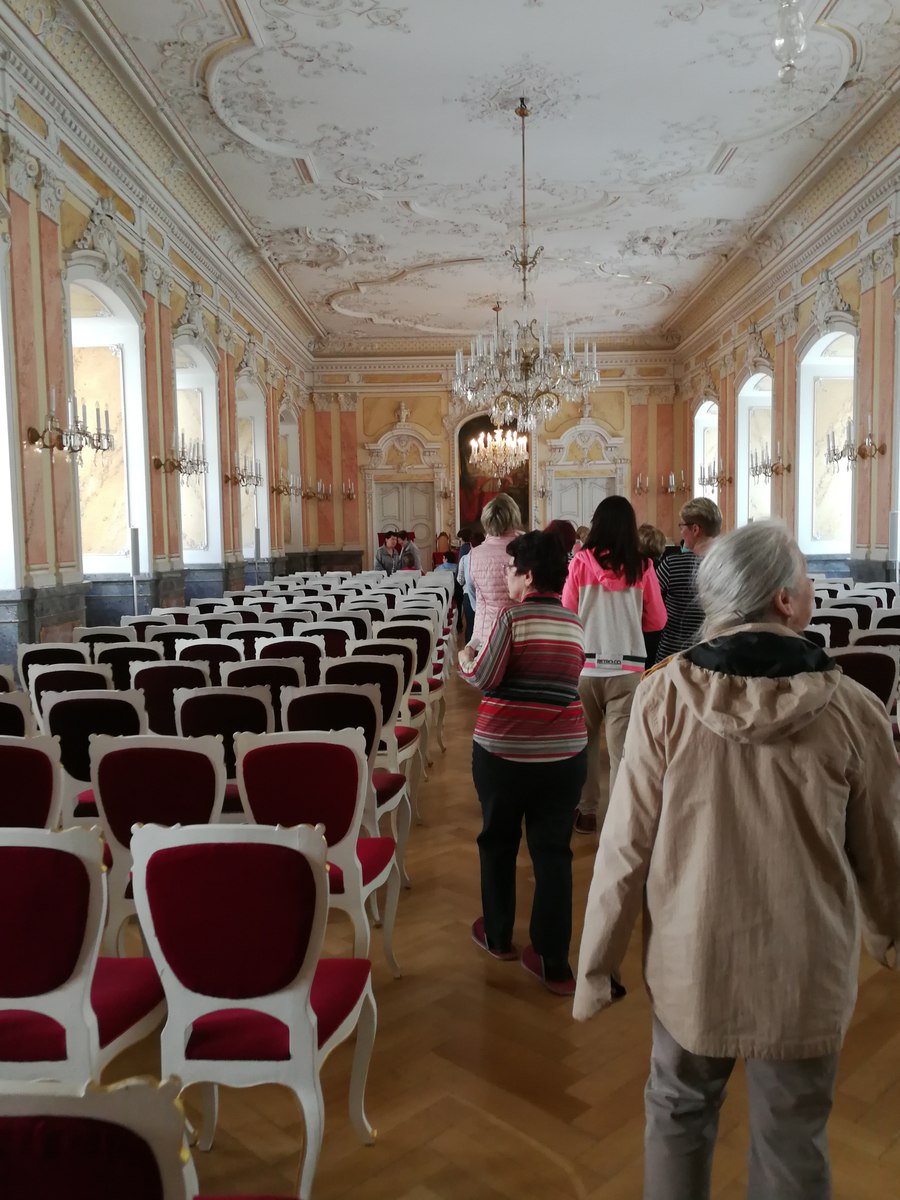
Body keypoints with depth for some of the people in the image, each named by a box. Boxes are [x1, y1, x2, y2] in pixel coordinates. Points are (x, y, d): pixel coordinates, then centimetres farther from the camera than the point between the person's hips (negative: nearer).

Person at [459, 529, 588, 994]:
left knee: (498, 841, 16)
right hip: (564, 753, 4)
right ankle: (554, 963, 10)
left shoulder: (514, 616, -12)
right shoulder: (575, 624, 6)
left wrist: (465, 659, 7)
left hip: (503, 750, -4)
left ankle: (497, 936, 32)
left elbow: (484, 677, -14)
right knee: (553, 852, 7)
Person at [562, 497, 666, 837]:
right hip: (627, 667, -1)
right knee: (623, 747, 4)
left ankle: (586, 811, 28)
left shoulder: (580, 563, -6)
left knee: (584, 742, 17)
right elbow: (657, 621, 3)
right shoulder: (642, 567, -5)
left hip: (584, 665, 1)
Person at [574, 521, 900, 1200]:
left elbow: (627, 844, -12)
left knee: (679, 1113, 24)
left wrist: (597, 964, 1)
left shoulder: (666, 695, -16)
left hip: (692, 956, 0)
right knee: (792, 1144, 21)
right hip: (805, 965, 0)